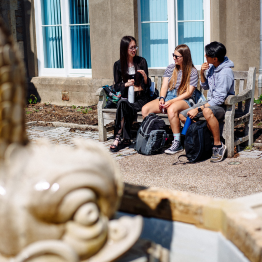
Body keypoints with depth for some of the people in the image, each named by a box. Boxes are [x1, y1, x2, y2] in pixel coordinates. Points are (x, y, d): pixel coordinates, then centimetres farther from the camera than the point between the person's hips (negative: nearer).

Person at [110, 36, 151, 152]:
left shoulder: (141, 61, 6)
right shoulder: (118, 64, 8)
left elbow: (148, 85, 5)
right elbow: (116, 87, 7)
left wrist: (145, 76, -16)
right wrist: (126, 84, -13)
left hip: (141, 97, -1)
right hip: (126, 96, 1)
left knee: (123, 104, -32)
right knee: (122, 103, -34)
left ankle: (119, 137, -27)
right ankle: (126, 139, -30)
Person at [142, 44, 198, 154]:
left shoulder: (192, 72, -2)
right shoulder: (170, 68, 14)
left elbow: (189, 93, -8)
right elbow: (164, 86, 9)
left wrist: (172, 101, -19)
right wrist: (162, 98, -13)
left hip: (184, 100, -6)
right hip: (168, 96, 6)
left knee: (171, 109, -41)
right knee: (145, 109, -19)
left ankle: (177, 143, -34)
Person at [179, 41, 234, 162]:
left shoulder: (225, 72, -22)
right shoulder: (211, 67, 3)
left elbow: (219, 99, -26)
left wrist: (198, 109, -28)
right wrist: (202, 73, -3)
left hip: (223, 106, -9)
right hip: (211, 103, 9)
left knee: (207, 111, -42)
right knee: (182, 116, -1)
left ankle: (218, 145, -27)